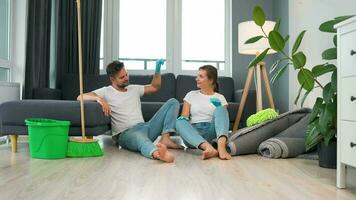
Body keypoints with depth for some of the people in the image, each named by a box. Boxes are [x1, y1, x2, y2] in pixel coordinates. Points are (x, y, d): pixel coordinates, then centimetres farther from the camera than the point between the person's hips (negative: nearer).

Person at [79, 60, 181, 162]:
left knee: (173, 102, -3)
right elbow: (81, 97, -3)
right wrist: (99, 98, -23)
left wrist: (157, 70, 13)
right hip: (125, 133, -6)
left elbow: (154, 87, 29)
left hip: (144, 127, 6)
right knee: (138, 136, -45)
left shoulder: (134, 89, 22)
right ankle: (155, 152, -79)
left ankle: (165, 139, -23)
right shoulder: (106, 91, 7)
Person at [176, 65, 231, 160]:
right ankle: (209, 148, -53)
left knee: (220, 109, -25)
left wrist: (218, 108, -10)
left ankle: (221, 147, -50)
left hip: (211, 132, 0)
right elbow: (183, 117, 10)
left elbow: (223, 116, 9)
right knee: (179, 121, -31)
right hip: (193, 132, 0)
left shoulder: (220, 98, 17)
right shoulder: (191, 95, 19)